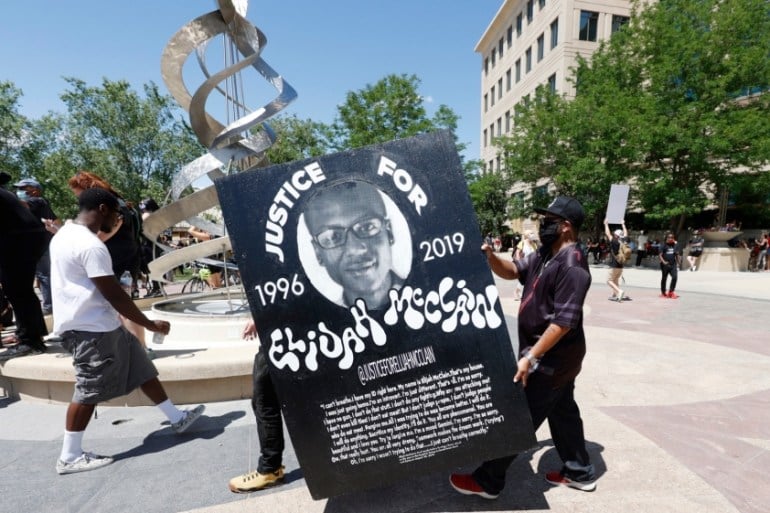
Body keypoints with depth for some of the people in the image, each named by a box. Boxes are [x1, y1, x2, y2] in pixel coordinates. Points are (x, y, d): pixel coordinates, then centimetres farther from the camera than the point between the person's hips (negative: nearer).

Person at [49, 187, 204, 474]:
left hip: (99, 325, 10)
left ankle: (177, 419, 21)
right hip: (91, 329, -10)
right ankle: (69, 457, 19)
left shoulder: (65, 234, 12)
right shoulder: (91, 246, -21)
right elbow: (114, 295, -22)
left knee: (142, 370, 12)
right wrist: (150, 325, -14)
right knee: (88, 391, 2)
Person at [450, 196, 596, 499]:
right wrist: (490, 256, -10)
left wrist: (530, 357, -27)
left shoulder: (572, 267, -24)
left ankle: (487, 480, 14)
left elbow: (564, 322, -27)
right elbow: (512, 271, 11)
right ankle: (579, 471, 40)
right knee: (562, 411, 22)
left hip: (553, 357, -10)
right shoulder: (543, 256, 6)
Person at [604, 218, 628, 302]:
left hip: (614, 266, -7)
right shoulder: (623, 242, 3)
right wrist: (623, 224, 30)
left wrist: (606, 224, 4)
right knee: (615, 280, 17)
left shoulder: (614, 242, -14)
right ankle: (614, 295, 20)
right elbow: (626, 234, 21)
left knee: (609, 280, -3)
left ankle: (619, 291, -21)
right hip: (620, 266, 7)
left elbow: (608, 233, -8)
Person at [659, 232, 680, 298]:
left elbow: (677, 255, 18)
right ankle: (663, 293, 19)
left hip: (673, 265, 4)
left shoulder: (674, 245, 9)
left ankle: (671, 292, 2)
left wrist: (677, 263, 15)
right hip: (665, 265, -4)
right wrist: (663, 262, -24)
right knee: (664, 278, 7)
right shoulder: (664, 245, -5)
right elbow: (660, 255, -10)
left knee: (675, 277, -11)